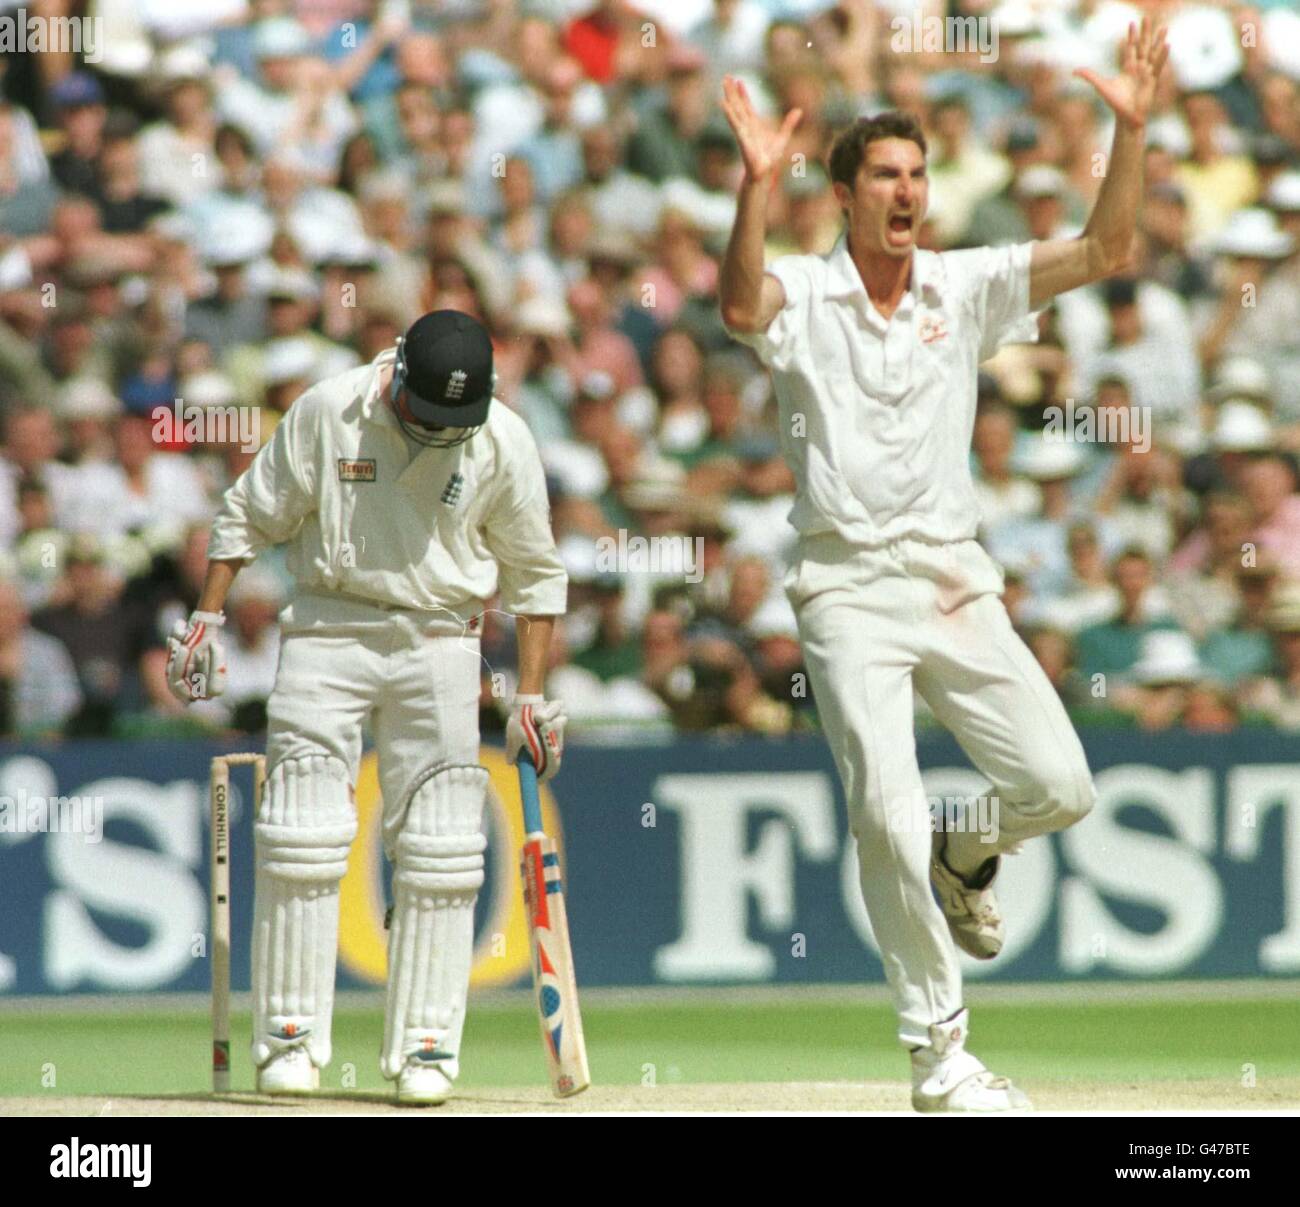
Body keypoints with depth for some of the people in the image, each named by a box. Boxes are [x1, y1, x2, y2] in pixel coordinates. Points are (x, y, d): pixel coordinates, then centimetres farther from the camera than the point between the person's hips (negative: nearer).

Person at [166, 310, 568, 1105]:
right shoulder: (329, 413, -10)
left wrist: (532, 696, 2)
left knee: (439, 851, -2)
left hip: (439, 643, 1)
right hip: (329, 631, -1)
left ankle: (425, 1043, 4)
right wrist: (209, 617, -3)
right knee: (302, 837, -6)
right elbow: (251, 515, 2)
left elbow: (535, 574, 5)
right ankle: (291, 1037, 1)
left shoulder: (505, 443, -6)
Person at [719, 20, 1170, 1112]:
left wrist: (1131, 131, -13)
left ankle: (966, 861, 30)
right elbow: (740, 304, -25)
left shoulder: (965, 287, 7)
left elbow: (1104, 253, -1)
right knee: (888, 816, -12)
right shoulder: (802, 295, -2)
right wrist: (756, 189, -40)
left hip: (956, 579, 3)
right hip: (849, 587, -3)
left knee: (1061, 787, -6)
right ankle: (938, 1054, -3)